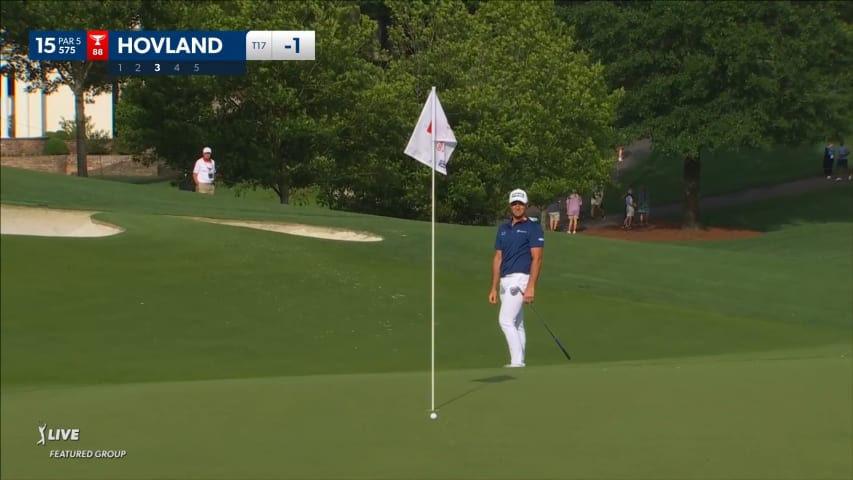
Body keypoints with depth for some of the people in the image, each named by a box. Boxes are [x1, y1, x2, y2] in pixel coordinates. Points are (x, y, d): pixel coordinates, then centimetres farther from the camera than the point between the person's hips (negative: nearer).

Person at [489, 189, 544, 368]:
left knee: (506, 320, -17)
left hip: (520, 278, -7)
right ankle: (519, 363, 11)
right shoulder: (503, 228, 16)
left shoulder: (533, 228, -4)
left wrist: (531, 287, -20)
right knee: (517, 325, 9)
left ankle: (516, 362, -18)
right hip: (505, 281, 7)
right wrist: (494, 288, 12)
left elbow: (537, 259, -11)